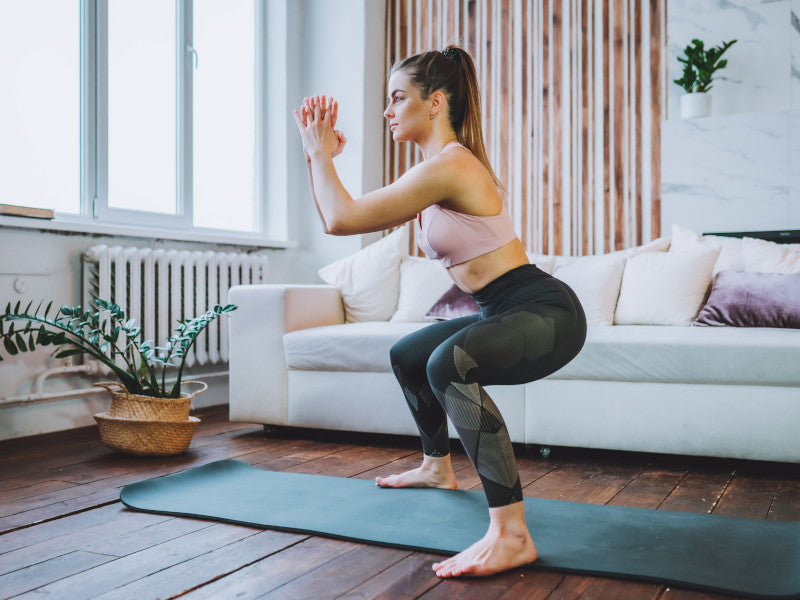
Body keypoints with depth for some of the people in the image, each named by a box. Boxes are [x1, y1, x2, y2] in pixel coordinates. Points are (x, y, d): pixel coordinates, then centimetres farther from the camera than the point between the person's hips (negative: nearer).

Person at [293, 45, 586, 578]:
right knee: (407, 355, 27)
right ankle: (438, 467, 47)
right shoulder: (434, 173, 12)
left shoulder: (448, 165, -19)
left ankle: (512, 535, -33)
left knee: (449, 363, -38)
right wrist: (318, 156, 12)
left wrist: (321, 154, -4)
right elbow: (343, 219, 17)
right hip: (507, 313, 11)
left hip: (547, 313, -11)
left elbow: (341, 219, -20)